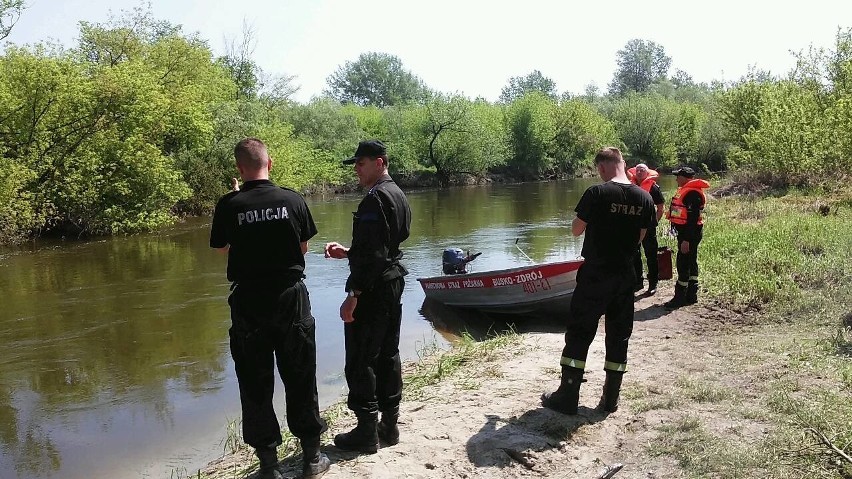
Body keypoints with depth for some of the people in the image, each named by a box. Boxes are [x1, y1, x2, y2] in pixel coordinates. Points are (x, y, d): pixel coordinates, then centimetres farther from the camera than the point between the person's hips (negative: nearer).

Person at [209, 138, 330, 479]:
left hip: (248, 301, -1)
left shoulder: (229, 205, -8)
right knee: (300, 379, 13)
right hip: (291, 297, 1)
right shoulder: (292, 199, -5)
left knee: (255, 384, 11)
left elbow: (221, 247, 9)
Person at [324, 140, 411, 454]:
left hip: (372, 290, -10)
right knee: (388, 355, 15)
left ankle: (367, 432, 6)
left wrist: (353, 294, -21)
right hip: (393, 284, 10)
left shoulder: (376, 198, -17)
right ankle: (389, 424, 23)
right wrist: (347, 253, 17)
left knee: (360, 361, -1)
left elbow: (372, 253, -23)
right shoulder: (398, 196, 14)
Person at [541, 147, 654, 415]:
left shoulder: (597, 193, -15)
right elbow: (640, 236, 10)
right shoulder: (644, 198, 1)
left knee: (579, 334, 4)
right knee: (619, 336, 13)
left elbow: (576, 230, -6)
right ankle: (611, 399, 19)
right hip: (625, 276, 5)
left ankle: (567, 397, 8)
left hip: (595, 275, -4)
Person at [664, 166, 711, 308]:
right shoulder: (685, 191, 14)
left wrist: (687, 240, -26)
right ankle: (691, 295, 22)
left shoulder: (692, 193, -19)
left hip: (689, 233, -11)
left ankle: (680, 297, -2)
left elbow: (693, 218, -24)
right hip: (685, 232, 11)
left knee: (683, 264, -7)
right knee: (690, 263, 14)